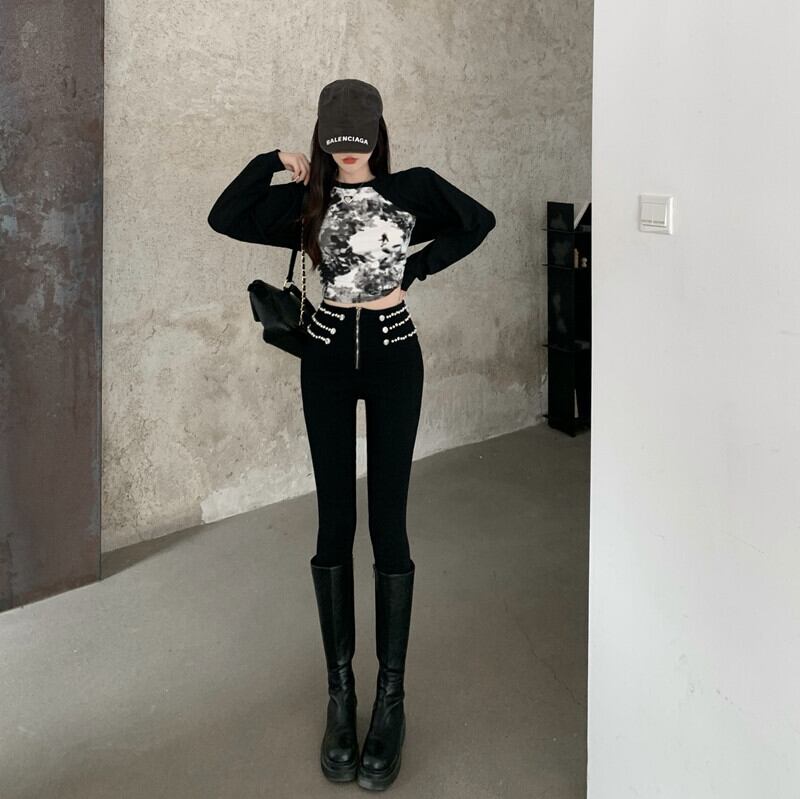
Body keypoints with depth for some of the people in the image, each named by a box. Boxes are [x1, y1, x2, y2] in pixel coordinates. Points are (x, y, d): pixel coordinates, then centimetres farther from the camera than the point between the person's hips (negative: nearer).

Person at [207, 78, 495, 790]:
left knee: (388, 522, -4)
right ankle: (340, 690, 13)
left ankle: (391, 698, 5)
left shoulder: (413, 188, 2)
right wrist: (275, 161, 0)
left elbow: (477, 222, 8)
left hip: (394, 352, -2)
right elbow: (224, 218, -3)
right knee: (334, 522, 2)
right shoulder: (307, 198, 6)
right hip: (328, 354, 2)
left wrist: (414, 269, 2)